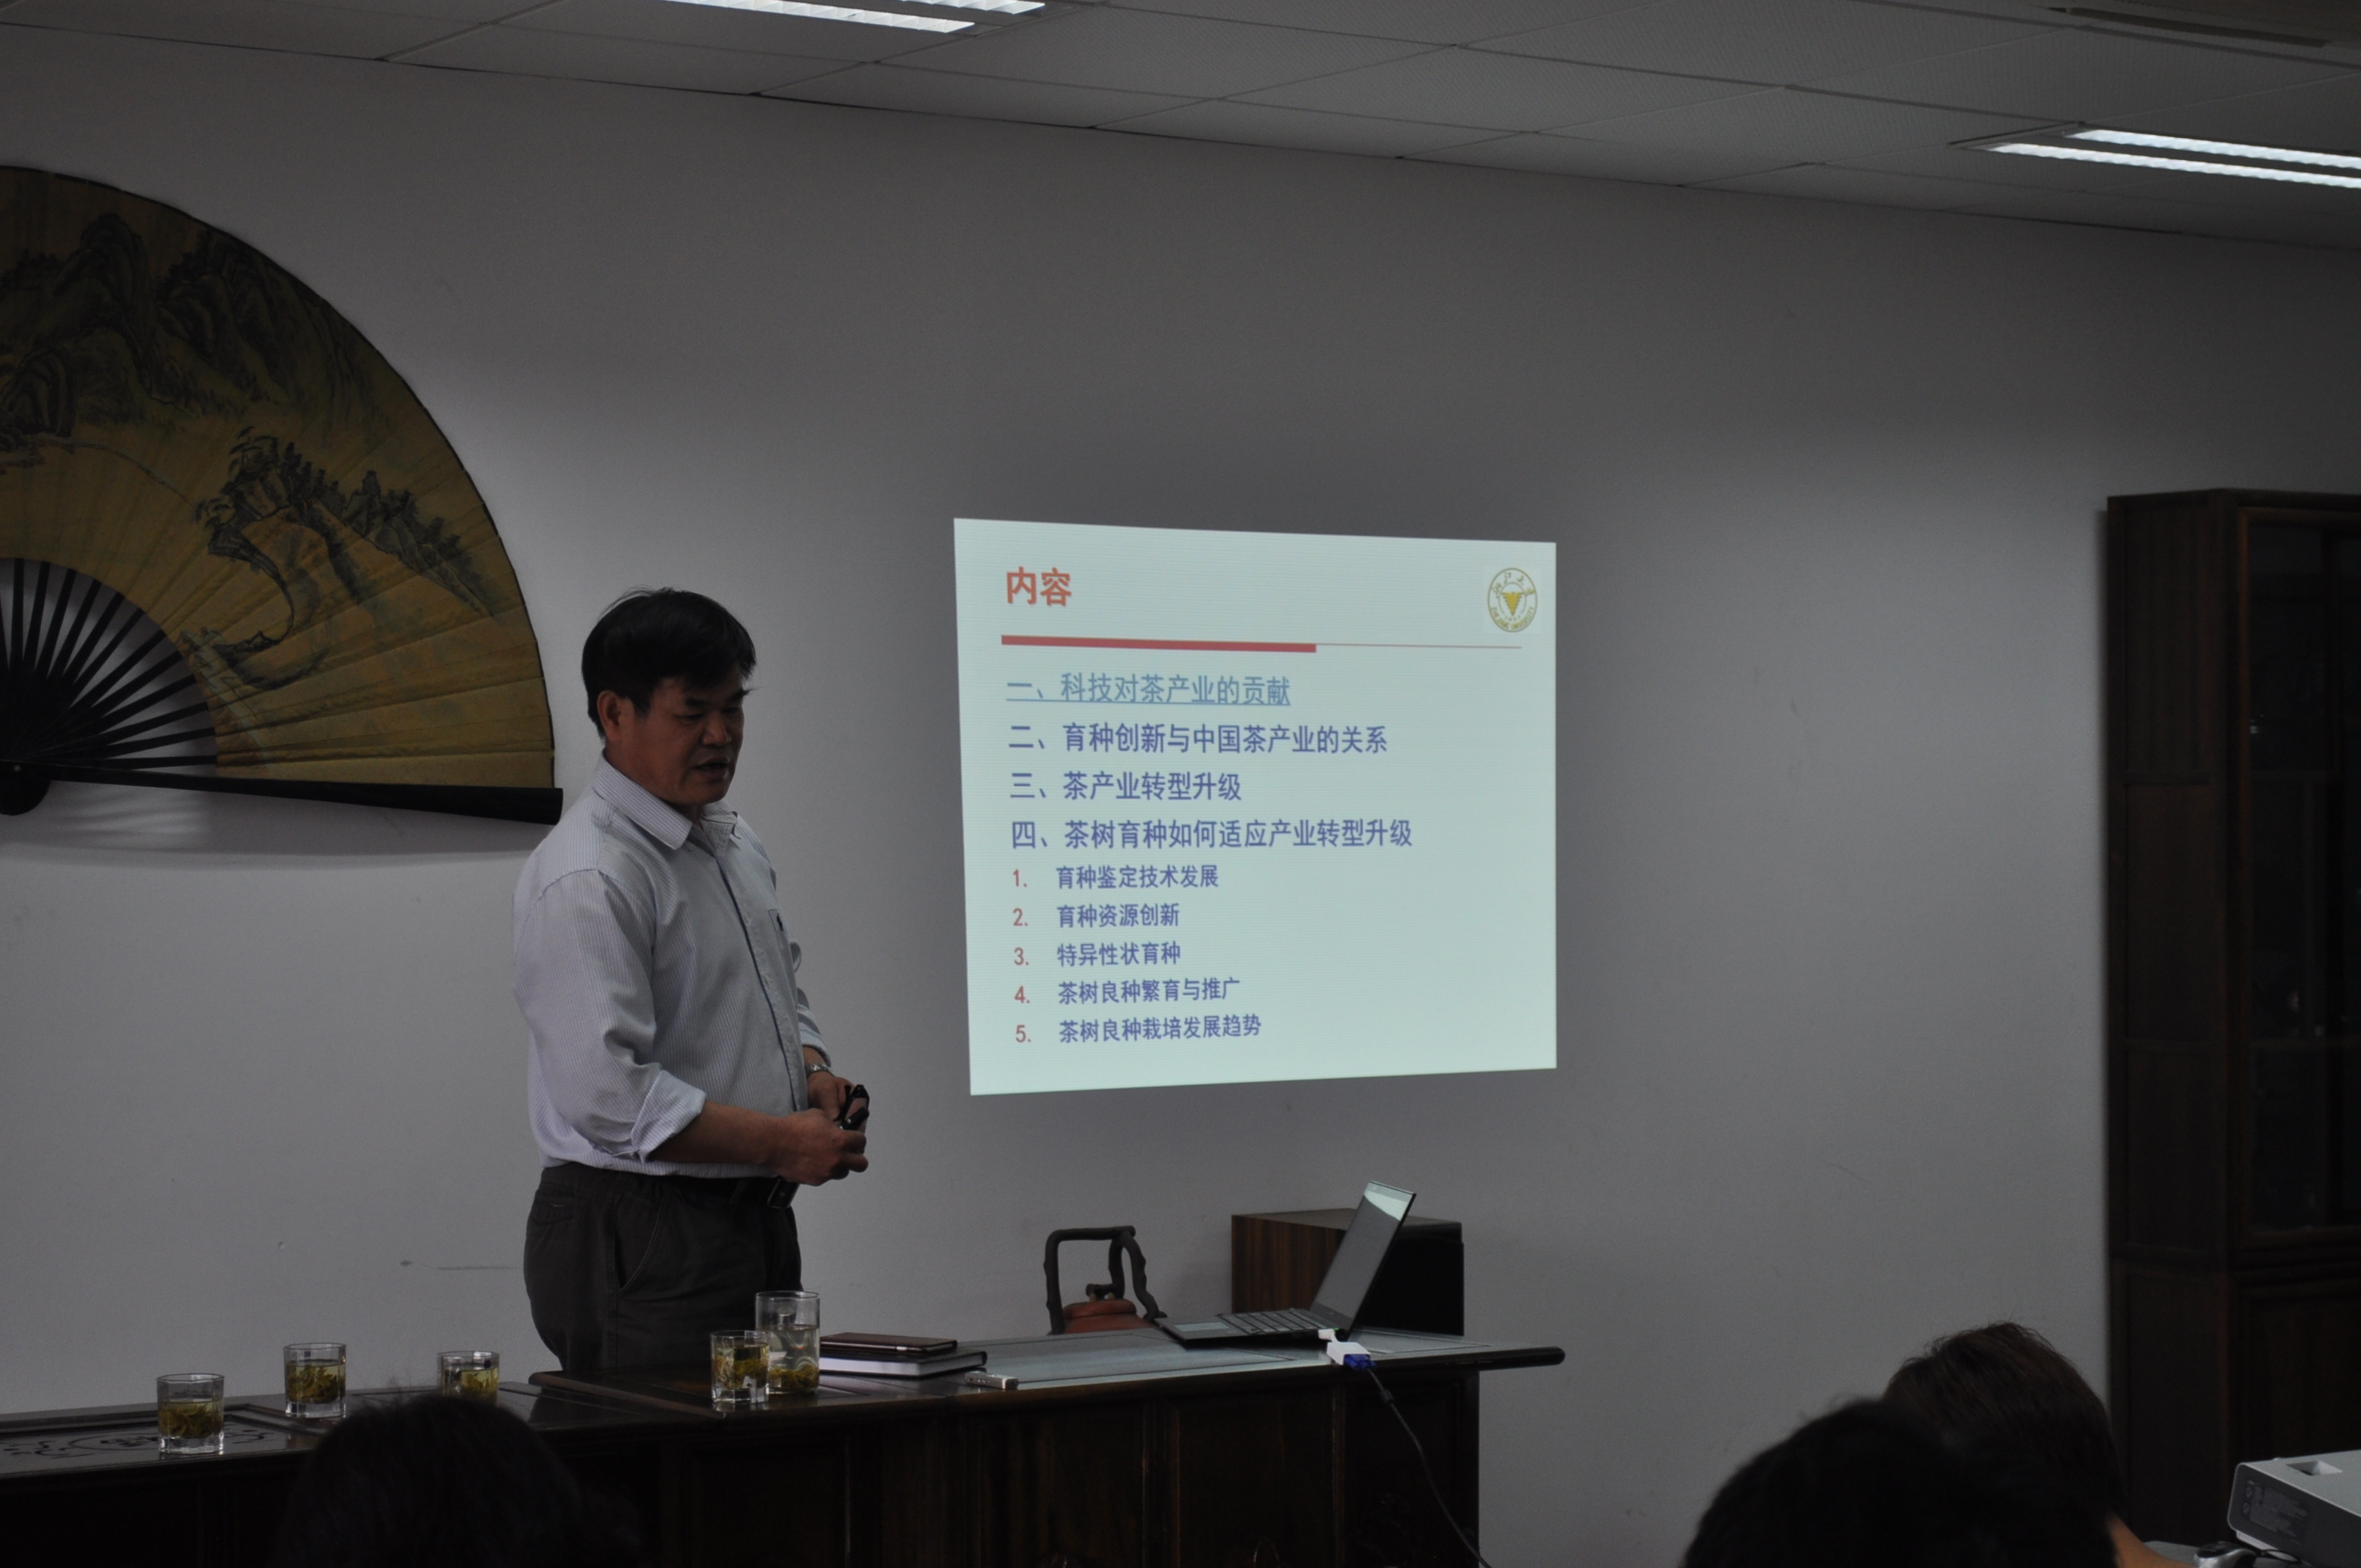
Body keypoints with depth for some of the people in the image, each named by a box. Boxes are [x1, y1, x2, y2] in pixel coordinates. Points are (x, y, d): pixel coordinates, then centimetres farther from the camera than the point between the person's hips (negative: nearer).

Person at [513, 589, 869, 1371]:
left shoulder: (736, 844, 14)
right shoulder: (586, 880, -16)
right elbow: (606, 1094, -23)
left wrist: (812, 1072, 5)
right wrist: (778, 1141, -18)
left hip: (756, 1218, 9)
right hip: (640, 1240, -9)